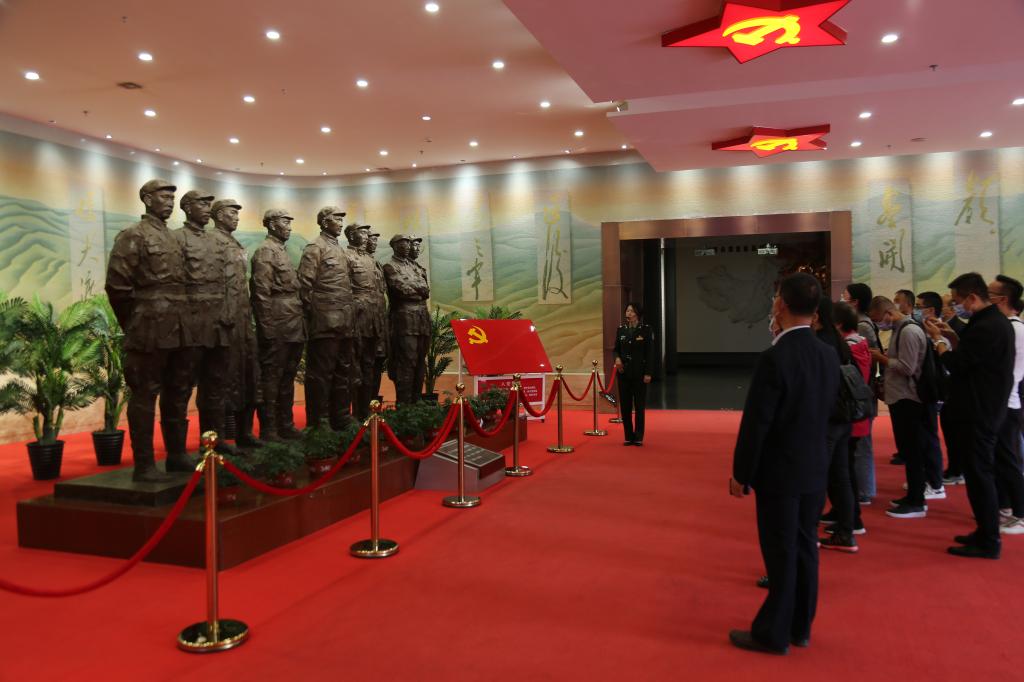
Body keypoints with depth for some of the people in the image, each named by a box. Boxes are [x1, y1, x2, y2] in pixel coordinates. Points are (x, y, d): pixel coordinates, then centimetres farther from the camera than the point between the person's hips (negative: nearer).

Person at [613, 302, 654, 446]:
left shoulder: (646, 329, -5)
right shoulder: (621, 330, 6)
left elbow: (650, 353, -6)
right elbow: (616, 349, 12)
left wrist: (648, 373, -11)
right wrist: (617, 358, -11)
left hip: (639, 372, -3)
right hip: (623, 372, 4)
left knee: (639, 405, 3)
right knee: (625, 405, 5)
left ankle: (638, 437, 11)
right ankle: (628, 436, 14)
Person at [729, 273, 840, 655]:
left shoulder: (775, 358, -21)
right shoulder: (829, 355, 1)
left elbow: (756, 423, -18)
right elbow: (826, 412, 9)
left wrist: (741, 473, -9)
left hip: (780, 472, -7)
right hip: (815, 468, 7)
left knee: (781, 553, 3)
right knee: (804, 548, 15)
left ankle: (774, 633, 15)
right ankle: (799, 627, 27)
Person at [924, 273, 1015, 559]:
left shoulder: (986, 328, -21)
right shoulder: (996, 321, 12)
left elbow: (956, 364, -20)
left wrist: (938, 338, -6)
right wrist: (952, 336, 8)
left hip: (976, 415, -11)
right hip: (985, 410, 11)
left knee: (979, 475, -4)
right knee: (981, 473, 17)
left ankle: (988, 543, 3)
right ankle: (986, 532, 26)